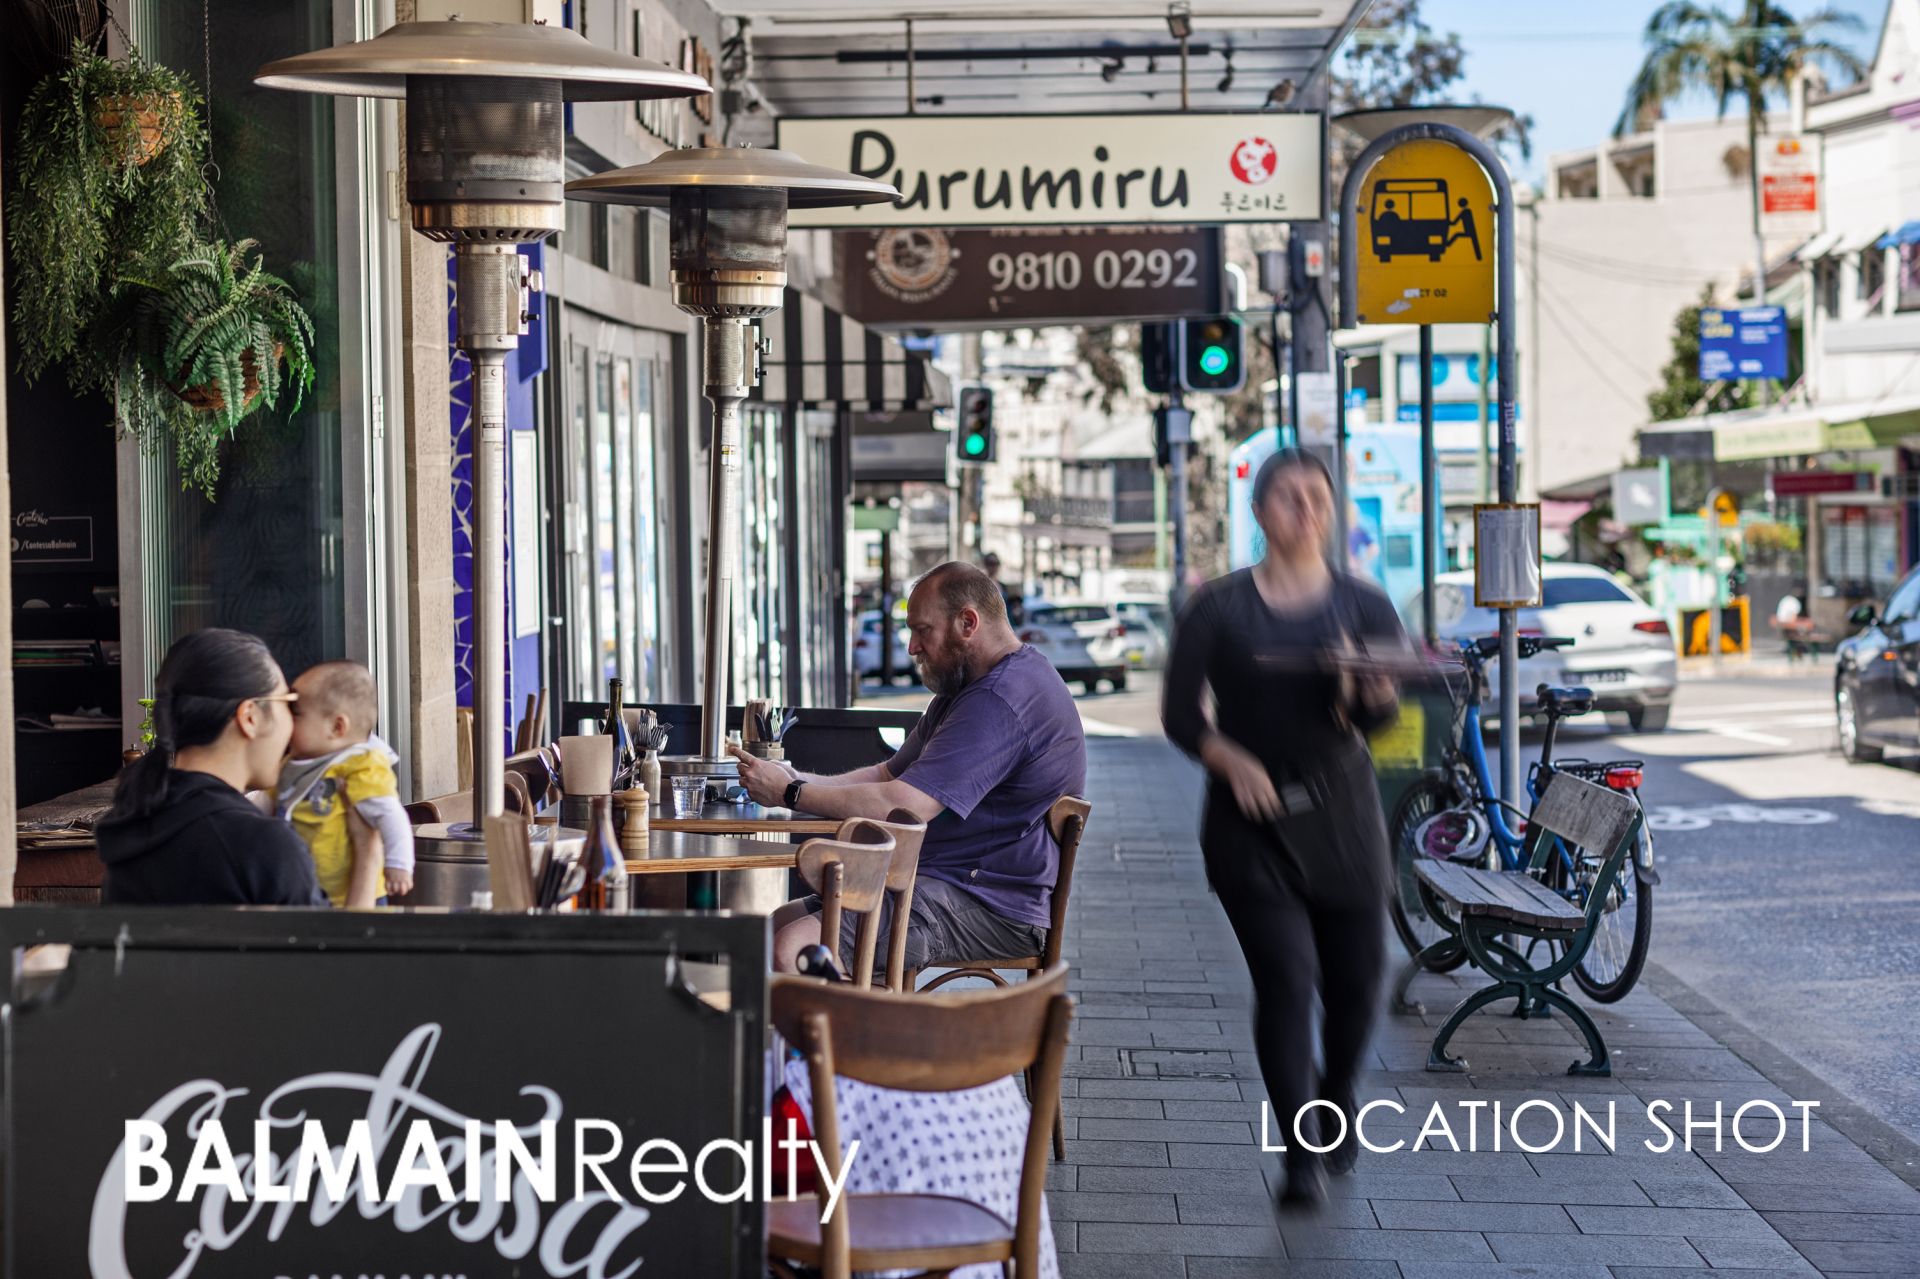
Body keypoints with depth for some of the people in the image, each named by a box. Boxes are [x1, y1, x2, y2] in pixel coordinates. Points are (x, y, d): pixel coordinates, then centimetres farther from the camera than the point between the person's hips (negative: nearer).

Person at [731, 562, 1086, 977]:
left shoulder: (1003, 701, -19)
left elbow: (903, 806, -24)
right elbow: (889, 774, 20)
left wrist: (790, 794, -13)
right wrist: (794, 779, 3)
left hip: (990, 910, -12)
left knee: (790, 948, -24)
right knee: (778, 923, 6)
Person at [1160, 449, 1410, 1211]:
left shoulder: (1364, 606, 4)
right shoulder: (1218, 609, 2)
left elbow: (1380, 716, -7)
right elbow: (1180, 713, -1)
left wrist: (1364, 695, -30)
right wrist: (1231, 760, -19)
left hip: (1341, 813, 2)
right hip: (1251, 818, -2)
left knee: (1357, 973, 5)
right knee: (1284, 977, -12)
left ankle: (1339, 1096, 36)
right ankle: (1302, 1155, -5)